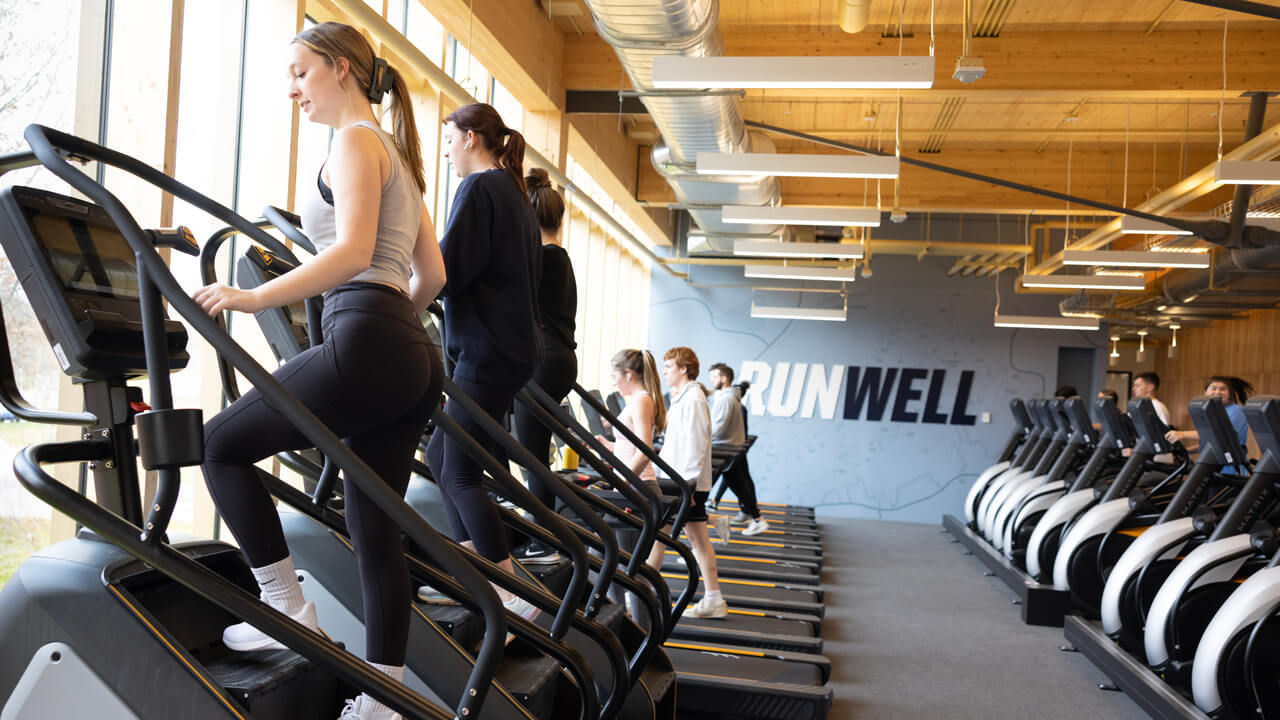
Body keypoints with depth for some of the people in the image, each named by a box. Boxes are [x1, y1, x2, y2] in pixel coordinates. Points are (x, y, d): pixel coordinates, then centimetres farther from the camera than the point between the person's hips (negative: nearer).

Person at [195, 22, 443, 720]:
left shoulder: (355, 140, -2)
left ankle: (288, 610, 9)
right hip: (412, 358, 10)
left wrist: (255, 297, -19)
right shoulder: (399, 155, 26)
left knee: (220, 444, 7)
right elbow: (432, 275, 24)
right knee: (375, 527, 10)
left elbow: (352, 252, -18)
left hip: (365, 345, -9)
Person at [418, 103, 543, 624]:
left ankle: (514, 597, -3)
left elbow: (446, 268, -18)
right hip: (512, 346, 10)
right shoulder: (514, 194, 20)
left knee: (460, 474, -5)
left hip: (488, 351, -10)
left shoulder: (479, 188, -10)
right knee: (442, 455, 16)